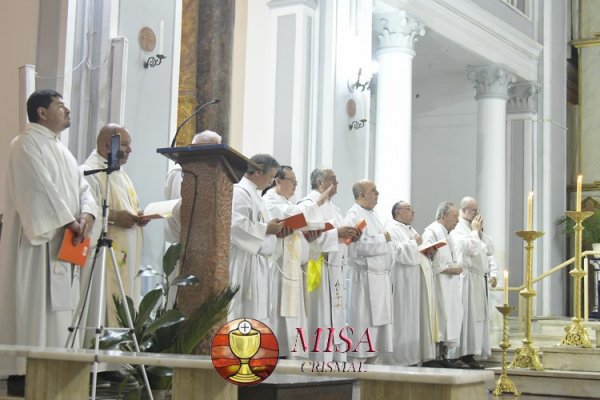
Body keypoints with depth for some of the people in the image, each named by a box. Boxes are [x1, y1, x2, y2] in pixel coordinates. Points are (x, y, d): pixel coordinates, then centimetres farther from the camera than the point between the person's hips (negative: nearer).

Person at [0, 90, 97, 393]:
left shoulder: (62, 151, 21)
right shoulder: (26, 144, -7)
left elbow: (82, 187, 13)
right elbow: (41, 187, -18)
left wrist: (86, 214, -7)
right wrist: (69, 221, -19)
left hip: (63, 243, 9)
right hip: (37, 240, -8)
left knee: (56, 305, 6)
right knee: (32, 304, -9)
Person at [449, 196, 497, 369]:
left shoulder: (476, 228, 18)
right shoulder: (458, 229, -8)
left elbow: (489, 250, 19)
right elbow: (471, 249, -21)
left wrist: (492, 273, 4)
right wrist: (475, 231, -7)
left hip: (480, 278, 8)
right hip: (467, 278, -8)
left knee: (479, 315, 8)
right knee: (469, 315, -9)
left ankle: (474, 352, 12)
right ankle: (467, 355, -7)